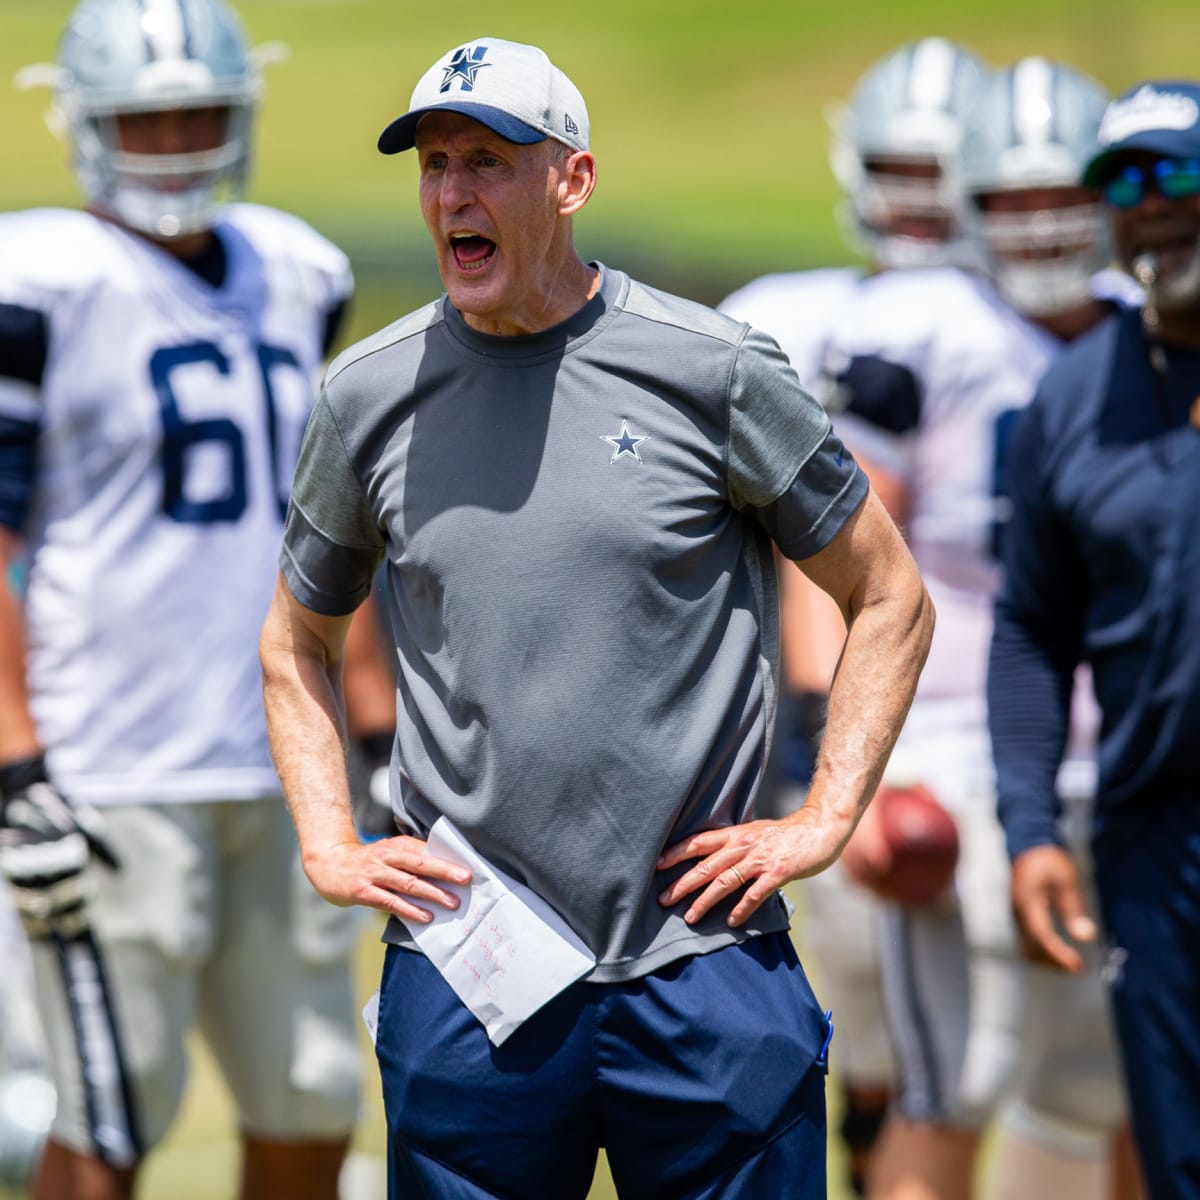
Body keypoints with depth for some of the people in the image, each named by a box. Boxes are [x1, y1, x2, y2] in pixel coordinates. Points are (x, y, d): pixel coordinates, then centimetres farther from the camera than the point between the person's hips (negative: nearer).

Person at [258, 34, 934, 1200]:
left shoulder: (712, 372, -2)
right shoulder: (371, 394, 6)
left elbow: (890, 601, 7)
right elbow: (296, 641, 21)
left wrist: (821, 822, 0)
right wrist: (329, 849, 9)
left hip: (703, 961, -2)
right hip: (461, 967, 2)